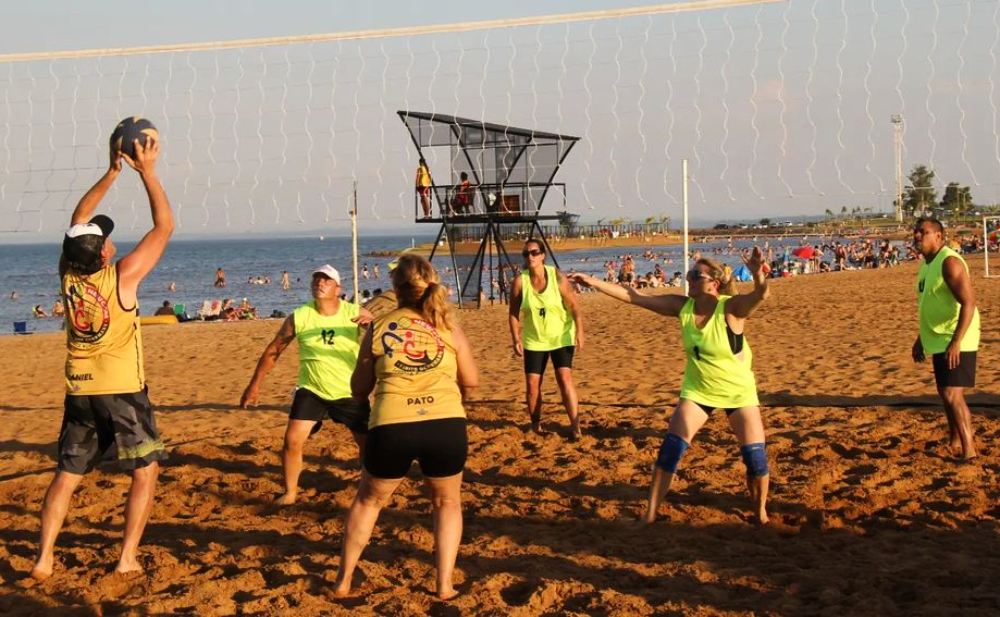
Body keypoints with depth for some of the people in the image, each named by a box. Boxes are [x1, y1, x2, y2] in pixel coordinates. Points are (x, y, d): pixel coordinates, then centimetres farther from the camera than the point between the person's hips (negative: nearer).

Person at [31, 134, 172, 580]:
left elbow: (78, 221, 13)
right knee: (146, 472, 6)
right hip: (123, 391, -5)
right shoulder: (122, 276, -15)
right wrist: (147, 172, -5)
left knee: (67, 476, 12)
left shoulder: (67, 275, -1)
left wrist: (112, 173, 12)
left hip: (79, 392, 5)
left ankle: (44, 558, 6)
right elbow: (164, 226, -9)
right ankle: (128, 558, -1)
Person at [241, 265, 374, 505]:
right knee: (293, 439, -12)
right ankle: (290, 492, 7)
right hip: (311, 391, 0)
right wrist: (254, 385, 1)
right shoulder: (299, 317, -11)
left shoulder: (355, 313, -13)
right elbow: (273, 351, 0)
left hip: (350, 393, 0)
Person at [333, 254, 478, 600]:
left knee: (368, 501, 24)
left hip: (392, 427, 0)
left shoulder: (378, 331, 10)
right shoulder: (449, 328, 10)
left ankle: (343, 581, 31)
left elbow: (359, 390, 17)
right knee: (447, 502, 24)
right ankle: (445, 585, 17)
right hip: (446, 425, 0)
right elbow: (471, 382, 17)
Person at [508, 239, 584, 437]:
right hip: (534, 340, 2)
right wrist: (516, 339, -8)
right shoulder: (520, 281, -10)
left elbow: (574, 306, -10)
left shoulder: (557, 276, -13)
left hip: (561, 337, -2)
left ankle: (575, 424, -11)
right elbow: (513, 313, -2)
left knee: (565, 378, -14)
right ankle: (535, 424, 21)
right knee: (532, 384, 2)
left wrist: (579, 331, -19)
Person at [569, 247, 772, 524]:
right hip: (697, 390, 3)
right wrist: (595, 282, -15)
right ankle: (650, 514, 2)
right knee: (670, 449, -6)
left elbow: (761, 295, -45)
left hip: (739, 392, -3)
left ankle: (761, 512, 22)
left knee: (755, 455, -3)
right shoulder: (683, 306, -13)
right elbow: (635, 298, -11)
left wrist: (758, 274, -67)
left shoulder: (731, 308, -25)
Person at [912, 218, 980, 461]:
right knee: (946, 393, 19)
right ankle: (954, 441, 35)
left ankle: (969, 452, -10)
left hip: (956, 342, -10)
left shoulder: (949, 262, -19)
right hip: (938, 341, 10)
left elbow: (969, 303, -26)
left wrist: (956, 342, -32)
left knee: (952, 395, -14)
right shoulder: (927, 263, 12)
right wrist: (921, 339, 24)